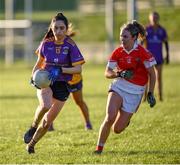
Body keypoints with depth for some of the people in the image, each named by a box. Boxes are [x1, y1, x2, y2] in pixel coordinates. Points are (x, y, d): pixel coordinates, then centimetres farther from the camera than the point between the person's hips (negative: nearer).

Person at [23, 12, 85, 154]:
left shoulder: (70, 45, -10)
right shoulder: (46, 44, -1)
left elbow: (78, 69, -13)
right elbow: (39, 63, 15)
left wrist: (60, 70, -25)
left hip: (62, 85, -1)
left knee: (47, 122, 3)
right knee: (45, 105, -34)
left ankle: (32, 144, 27)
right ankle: (33, 127, -6)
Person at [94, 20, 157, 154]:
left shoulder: (143, 53, -13)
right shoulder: (118, 52, -1)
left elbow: (152, 74, -4)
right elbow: (107, 73, 0)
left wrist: (151, 93, -4)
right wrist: (119, 74, -20)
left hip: (135, 92, -2)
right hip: (119, 86, 2)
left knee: (117, 129, -3)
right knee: (110, 118, -22)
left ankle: (126, 119, 34)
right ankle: (99, 148, -7)